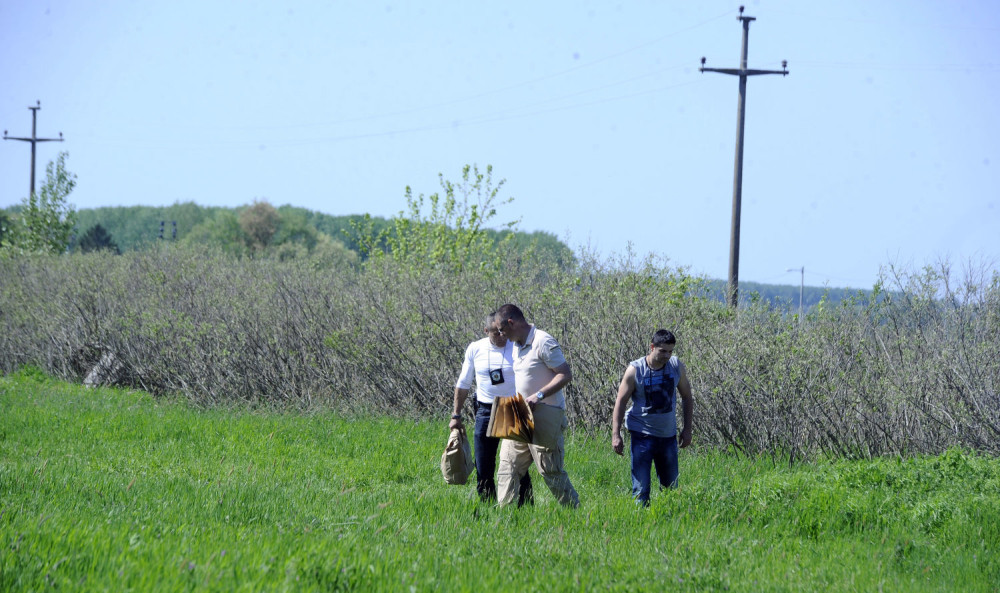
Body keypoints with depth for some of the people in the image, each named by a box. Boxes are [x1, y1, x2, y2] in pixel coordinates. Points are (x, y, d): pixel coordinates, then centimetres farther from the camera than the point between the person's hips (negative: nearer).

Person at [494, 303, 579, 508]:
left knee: (551, 470, -5)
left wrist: (539, 395, -24)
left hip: (545, 415, -9)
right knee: (508, 465, 6)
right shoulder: (517, 346, 14)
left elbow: (566, 375, -18)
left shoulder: (543, 342, -15)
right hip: (520, 415, 9)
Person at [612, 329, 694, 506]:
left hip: (668, 435, 4)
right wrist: (616, 435, -12)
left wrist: (687, 429, 9)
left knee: (671, 486, 10)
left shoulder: (677, 367, 0)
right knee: (641, 488, -9)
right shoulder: (635, 370, -10)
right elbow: (620, 401, -6)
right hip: (642, 434, -4)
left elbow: (687, 397, 13)